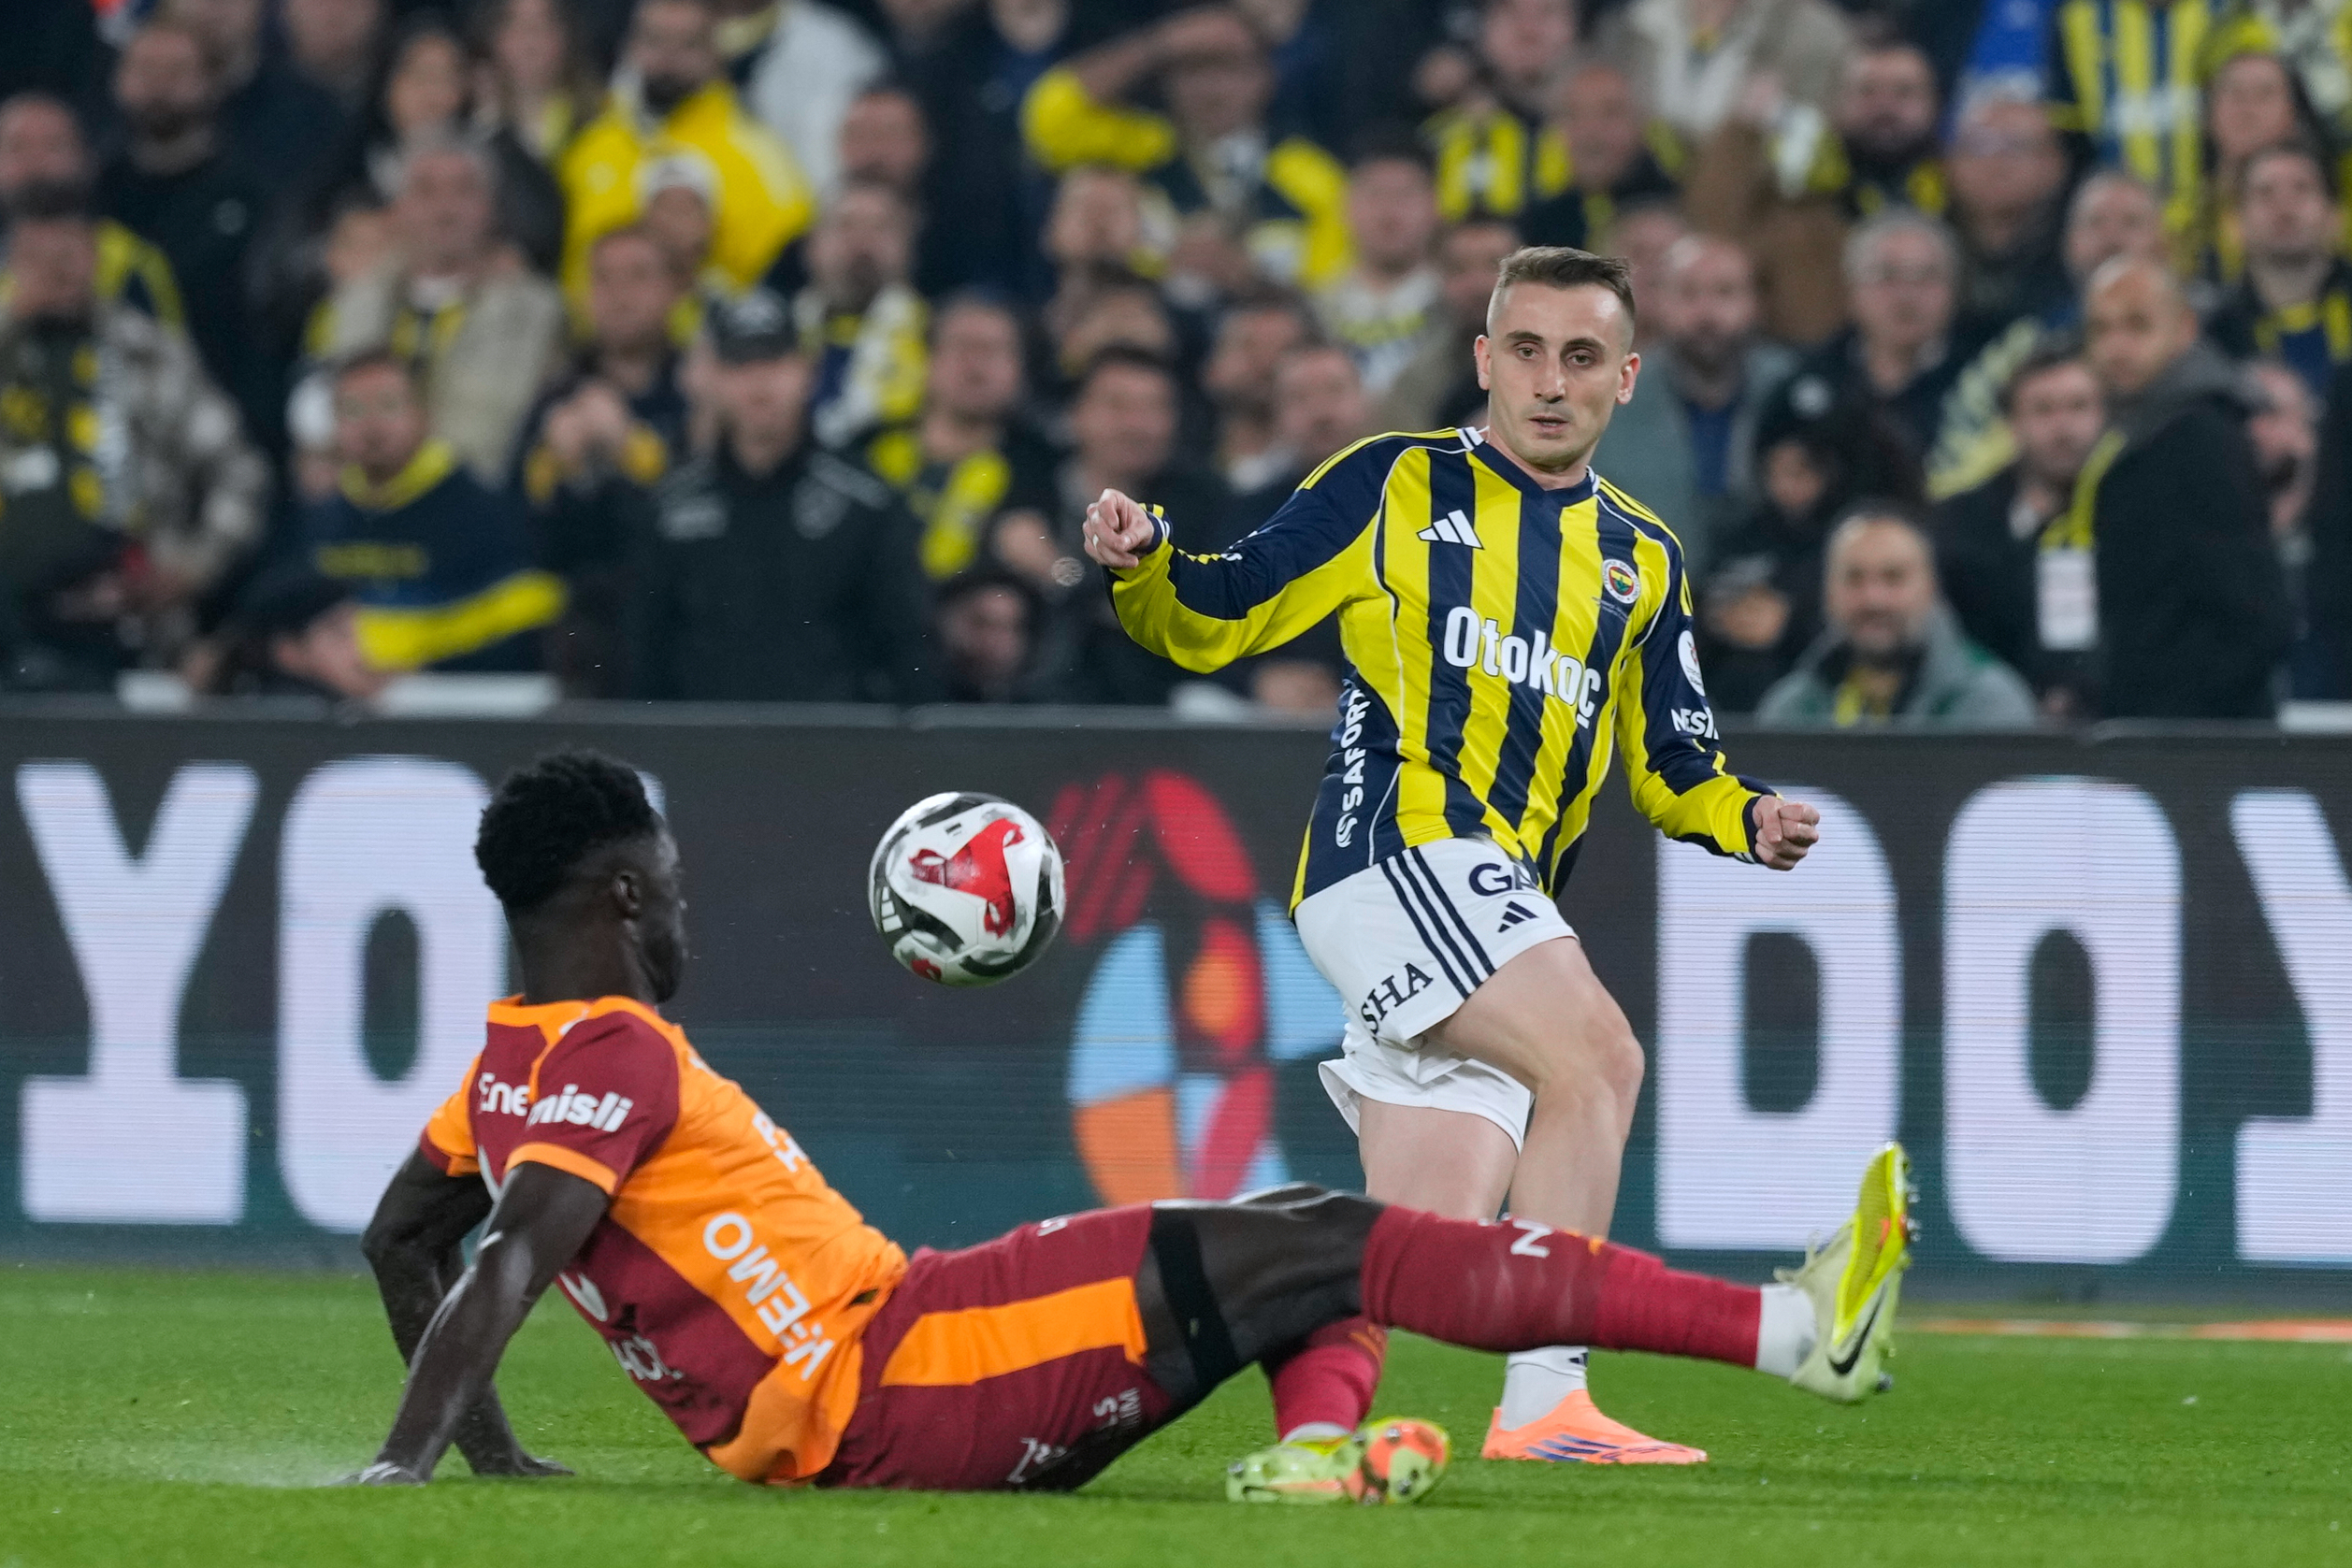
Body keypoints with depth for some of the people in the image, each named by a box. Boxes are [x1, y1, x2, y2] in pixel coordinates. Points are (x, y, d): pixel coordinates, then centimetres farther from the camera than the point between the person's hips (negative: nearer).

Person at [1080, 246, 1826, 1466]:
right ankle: (1544, 1404, -29)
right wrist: (1142, 568, -14)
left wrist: (1747, 820, 4)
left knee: (1431, 1258, -3)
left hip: (1499, 909, 7)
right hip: (1392, 848, -6)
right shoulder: (1395, 486, 6)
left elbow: (1672, 762, 24)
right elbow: (1214, 622, 7)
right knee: (1595, 1058, -27)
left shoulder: (1640, 561, 20)